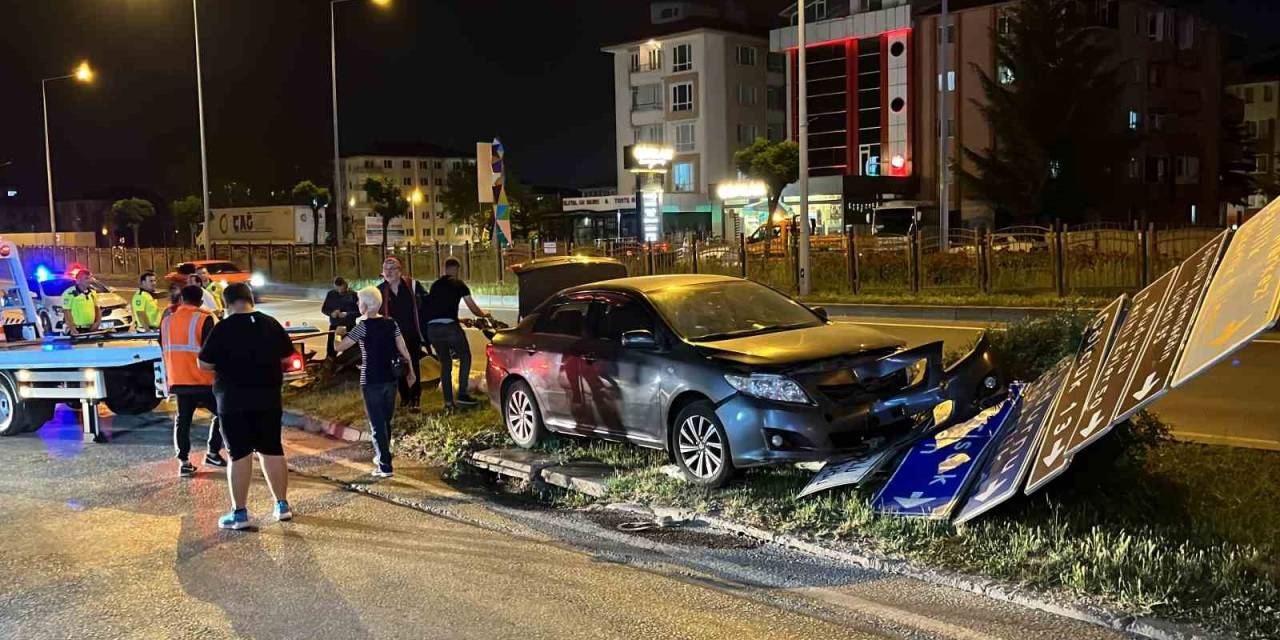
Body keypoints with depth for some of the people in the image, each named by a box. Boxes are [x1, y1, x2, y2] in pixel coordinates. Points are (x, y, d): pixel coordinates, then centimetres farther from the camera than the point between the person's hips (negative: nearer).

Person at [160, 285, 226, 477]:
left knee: (182, 420, 10)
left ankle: (183, 462, 7)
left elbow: (164, 350, 16)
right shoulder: (204, 319, -10)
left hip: (177, 380, 5)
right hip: (203, 380, -5)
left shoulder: (166, 320, 7)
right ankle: (213, 453, 9)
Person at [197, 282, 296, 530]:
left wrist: (226, 364, 10)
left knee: (239, 455, 1)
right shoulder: (271, 324, 1)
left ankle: (239, 513, 5)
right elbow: (286, 356, 10)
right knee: (272, 450, 12)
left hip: (234, 401, -4)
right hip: (268, 398, 4)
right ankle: (282, 505, 18)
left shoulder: (223, 329, -12)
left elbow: (204, 364, -8)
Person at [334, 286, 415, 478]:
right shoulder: (391, 323, 3)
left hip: (371, 381, -5)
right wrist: (410, 372, 14)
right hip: (390, 379, 5)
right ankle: (382, 456, 34)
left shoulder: (362, 326, -12)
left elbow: (339, 347, -12)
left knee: (377, 424, 1)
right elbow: (403, 349, 3)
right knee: (386, 421, 19)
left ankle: (385, 467, 0)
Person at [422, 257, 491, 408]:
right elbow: (473, 307, 6)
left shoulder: (435, 285, 22)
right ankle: (462, 394, 3)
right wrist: (485, 314, 27)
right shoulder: (458, 284, 5)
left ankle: (448, 399, 13)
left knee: (445, 363, 17)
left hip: (432, 328, 5)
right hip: (449, 326, -5)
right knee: (465, 358, 11)